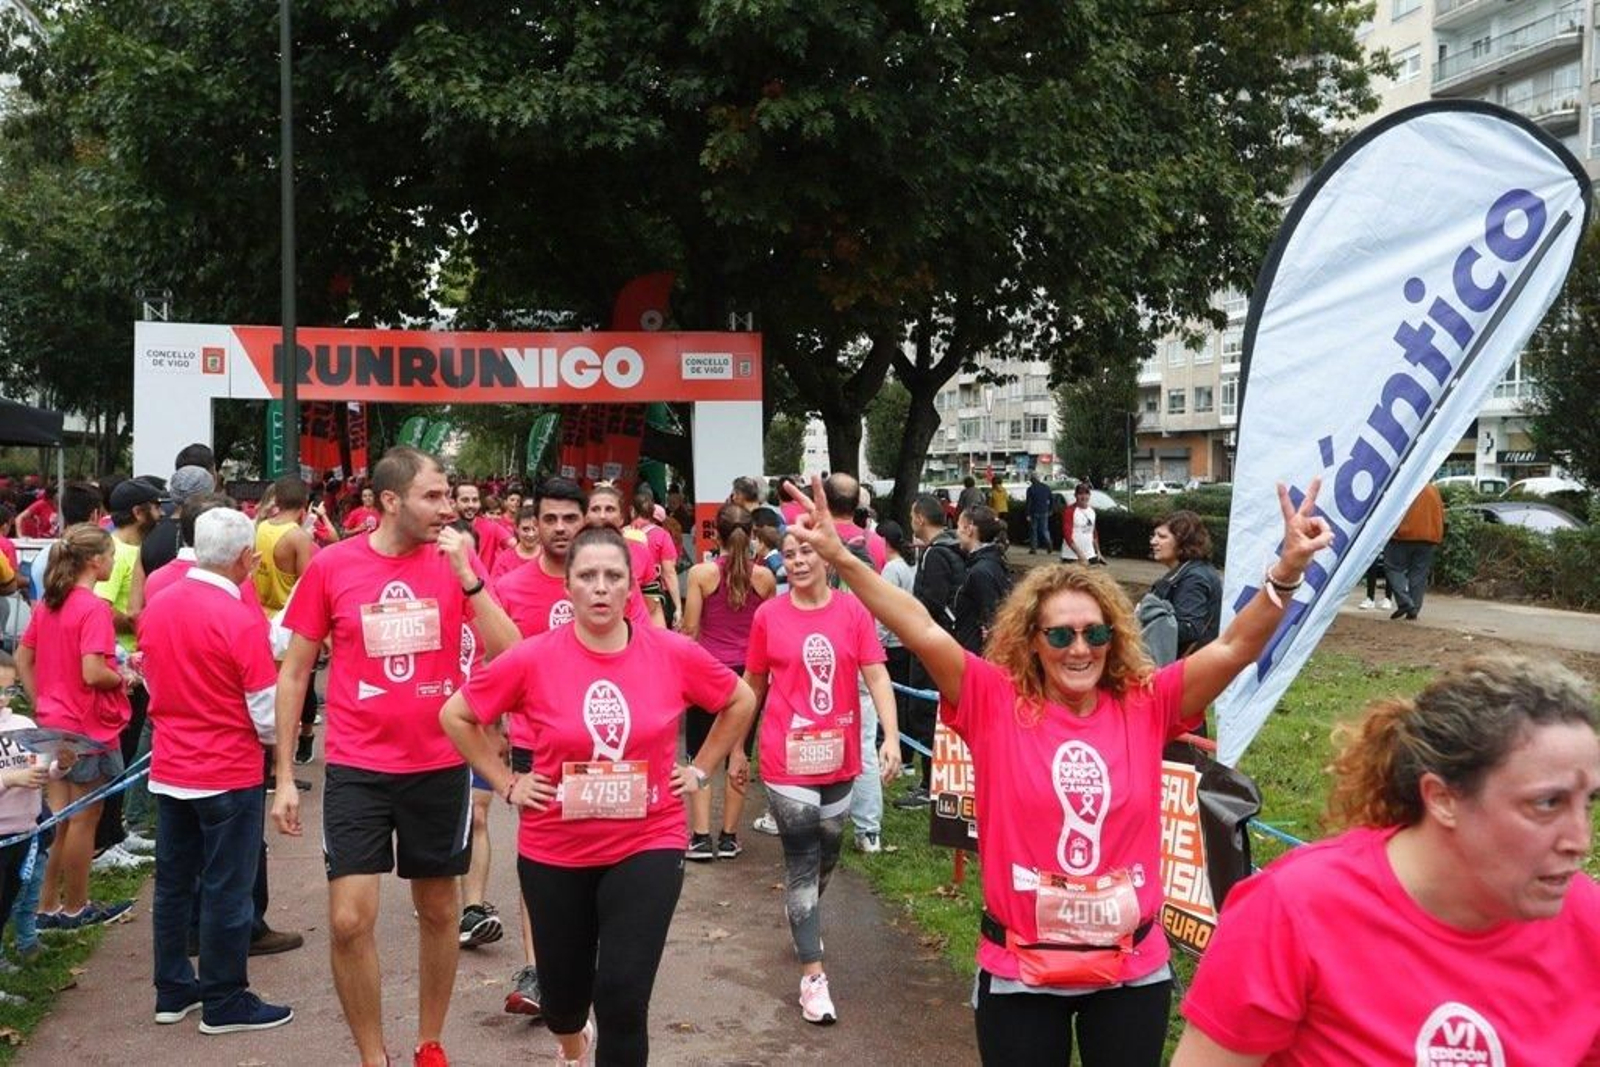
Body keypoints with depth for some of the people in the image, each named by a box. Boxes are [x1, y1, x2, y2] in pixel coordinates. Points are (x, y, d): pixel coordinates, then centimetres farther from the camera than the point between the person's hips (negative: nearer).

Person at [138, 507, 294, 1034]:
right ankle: (225, 1002, 14)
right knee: (227, 889, 4)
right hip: (229, 773, -7)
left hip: (169, 768, 7)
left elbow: (151, 679, 13)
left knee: (173, 882, 16)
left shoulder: (156, 605, 0)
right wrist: (275, 739, 4)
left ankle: (173, 990, 27)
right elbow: (266, 711, -17)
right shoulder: (241, 618, -21)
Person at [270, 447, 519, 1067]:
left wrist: (465, 574, -19)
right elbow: (294, 673, 1)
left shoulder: (457, 561, -3)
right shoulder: (331, 565, -6)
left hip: (440, 766, 2)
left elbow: (509, 655, -11)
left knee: (438, 911, 15)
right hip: (356, 768, -1)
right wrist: (284, 777, -1)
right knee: (349, 922, -4)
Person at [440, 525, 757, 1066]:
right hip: (555, 853, 1)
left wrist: (700, 768, 4)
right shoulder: (531, 659, -12)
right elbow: (455, 716, 1)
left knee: (623, 996, -10)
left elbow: (741, 701, 8)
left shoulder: (675, 654, -9)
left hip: (648, 846, -1)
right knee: (563, 988, 18)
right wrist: (506, 783, -2)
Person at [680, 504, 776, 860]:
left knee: (700, 756, 7)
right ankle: (729, 837, 14)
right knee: (740, 756, 9)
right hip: (749, 671, 2)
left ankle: (701, 837, 3)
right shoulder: (764, 577, -1)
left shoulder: (701, 573, -8)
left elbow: (690, 630, -5)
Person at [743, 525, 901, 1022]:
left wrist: (891, 737, -19)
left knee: (827, 855, 19)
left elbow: (876, 676, -8)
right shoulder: (768, 615, -5)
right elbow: (752, 687, 5)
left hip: (839, 756, 2)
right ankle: (813, 976, 5)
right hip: (787, 759, -2)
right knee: (801, 861, -1)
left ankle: (804, 923, 47)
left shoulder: (853, 610, -4)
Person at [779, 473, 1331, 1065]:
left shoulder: (1146, 705, -4)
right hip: (1019, 972, -1)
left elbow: (1233, 648, -12)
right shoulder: (996, 702, -8)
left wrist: (1286, 573, -27)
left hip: (1133, 969, 2)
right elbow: (923, 632, -17)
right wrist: (840, 557, -26)